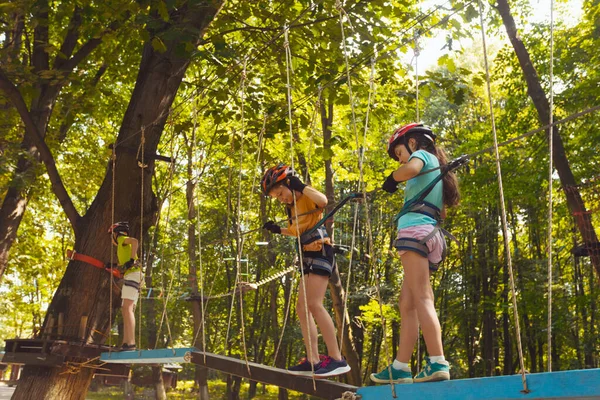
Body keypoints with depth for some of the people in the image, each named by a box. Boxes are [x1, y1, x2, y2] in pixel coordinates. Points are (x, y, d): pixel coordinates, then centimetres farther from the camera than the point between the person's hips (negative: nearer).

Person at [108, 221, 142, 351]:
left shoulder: (122, 239, 4)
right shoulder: (124, 246, 31)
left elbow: (135, 241, -18)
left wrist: (131, 260, -19)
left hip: (132, 274, -10)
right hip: (130, 276, 10)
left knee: (127, 309, -18)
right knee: (126, 310, 8)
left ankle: (131, 343, -26)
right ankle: (126, 343, 6)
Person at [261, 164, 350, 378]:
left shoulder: (307, 197, -6)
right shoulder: (294, 207, 20)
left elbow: (323, 200, -31)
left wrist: (300, 186, -24)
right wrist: (278, 230, 27)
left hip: (320, 252, -10)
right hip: (309, 256, 10)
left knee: (314, 304, -21)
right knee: (302, 308, 6)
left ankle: (337, 359, -22)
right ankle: (313, 360, 6)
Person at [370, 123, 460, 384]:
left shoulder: (421, 154, 7)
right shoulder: (435, 168, 32)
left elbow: (411, 169, -20)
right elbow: (440, 211, 33)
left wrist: (391, 180, -2)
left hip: (416, 228, -10)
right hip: (432, 234, 10)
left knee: (421, 298, -18)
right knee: (407, 304, 5)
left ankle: (438, 364, -27)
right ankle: (400, 368, 3)